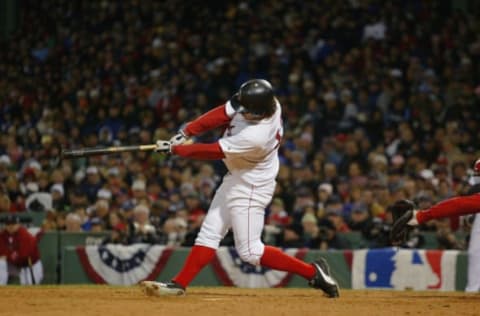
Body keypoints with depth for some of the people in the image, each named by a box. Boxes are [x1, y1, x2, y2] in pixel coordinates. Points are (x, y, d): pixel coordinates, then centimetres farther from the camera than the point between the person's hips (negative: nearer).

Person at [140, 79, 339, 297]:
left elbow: (214, 152, -25)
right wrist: (185, 133, -10)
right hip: (236, 180, 9)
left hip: (251, 187, -9)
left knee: (249, 251, -3)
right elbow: (222, 114, -5)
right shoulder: (267, 104, -16)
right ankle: (179, 284, 14)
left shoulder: (254, 137, -36)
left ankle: (313, 272, 1)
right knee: (209, 233, 10)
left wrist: (175, 149, -13)